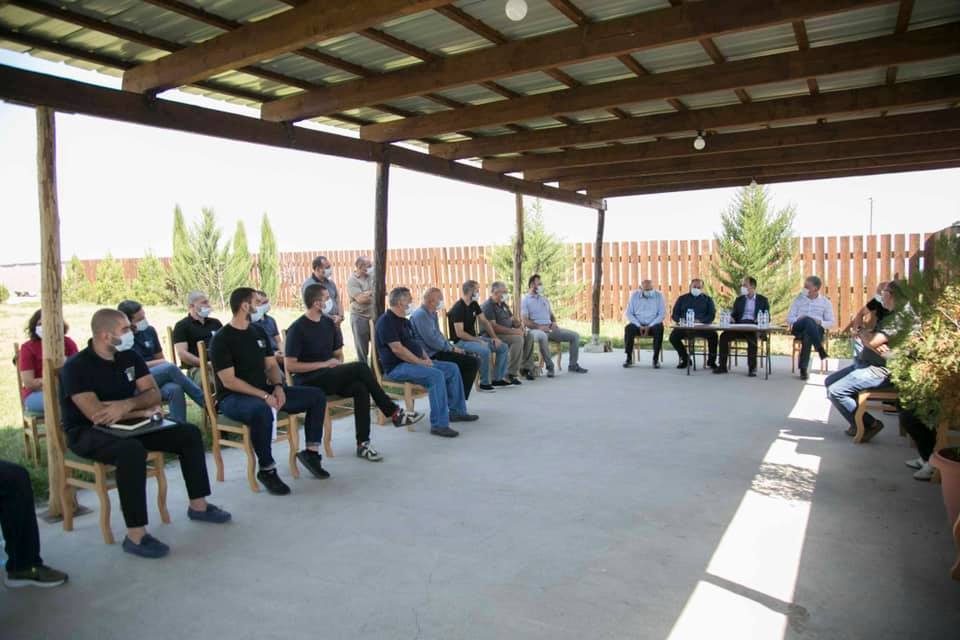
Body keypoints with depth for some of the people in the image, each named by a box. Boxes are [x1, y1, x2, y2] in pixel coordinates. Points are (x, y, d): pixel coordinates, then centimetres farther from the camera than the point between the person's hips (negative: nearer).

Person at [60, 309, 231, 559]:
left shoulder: (130, 356, 3)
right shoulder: (76, 367, -18)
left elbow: (154, 394, 0)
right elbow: (96, 415, -28)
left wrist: (127, 404, -22)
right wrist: (142, 411, -15)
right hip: (87, 433, -7)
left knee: (189, 433, -4)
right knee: (132, 450, -39)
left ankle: (198, 505, 7)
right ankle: (135, 536, -32)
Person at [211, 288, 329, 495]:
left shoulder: (258, 332, 11)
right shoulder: (222, 339, -12)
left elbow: (271, 365, 14)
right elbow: (229, 381, -18)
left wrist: (278, 387, -8)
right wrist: (264, 396, -24)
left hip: (264, 392, 8)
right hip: (233, 398, -7)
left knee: (317, 396, -2)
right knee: (262, 410, -42)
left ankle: (311, 452, 3)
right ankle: (267, 470, -25)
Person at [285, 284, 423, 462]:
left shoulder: (328, 323, 11)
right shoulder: (297, 329, -9)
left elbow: (339, 354, 19)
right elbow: (290, 365, -14)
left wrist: (338, 365, -4)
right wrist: (324, 364, -17)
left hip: (329, 377, 6)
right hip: (309, 382, -6)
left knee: (360, 388, -27)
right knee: (361, 367, -26)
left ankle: (363, 444, -22)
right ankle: (394, 412, -17)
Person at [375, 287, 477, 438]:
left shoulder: (404, 321, 18)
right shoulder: (386, 321, -14)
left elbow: (416, 342, 23)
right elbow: (397, 348, -22)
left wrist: (426, 358, 3)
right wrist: (420, 362, -18)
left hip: (414, 362, 10)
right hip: (397, 367, -10)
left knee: (452, 368, 6)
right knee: (436, 375, -31)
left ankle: (457, 411, 14)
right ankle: (439, 425, -30)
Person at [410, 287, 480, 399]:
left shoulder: (432, 313, 14)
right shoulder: (421, 314, -17)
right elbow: (432, 340, -23)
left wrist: (452, 347, 8)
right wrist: (452, 349, -12)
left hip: (437, 350, 10)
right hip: (431, 355, -10)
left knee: (470, 356, 13)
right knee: (473, 362, -16)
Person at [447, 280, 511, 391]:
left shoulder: (474, 305, 8)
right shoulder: (458, 308, -18)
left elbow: (485, 322, 12)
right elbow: (459, 333, -22)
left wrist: (494, 337, -2)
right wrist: (478, 340, -20)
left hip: (474, 338, 9)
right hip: (461, 341, -9)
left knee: (503, 347, 1)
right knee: (485, 350, -35)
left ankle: (498, 379, 7)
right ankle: (484, 383, -19)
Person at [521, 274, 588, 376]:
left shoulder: (544, 299, 21)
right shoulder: (525, 300, 0)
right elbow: (525, 321, -10)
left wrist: (554, 322, 1)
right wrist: (539, 327, -22)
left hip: (550, 329, 7)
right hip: (536, 330, -7)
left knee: (575, 335, -4)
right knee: (542, 337, -44)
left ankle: (573, 365, 6)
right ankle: (550, 366, -29)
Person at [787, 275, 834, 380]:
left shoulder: (825, 302, 13)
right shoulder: (799, 299, 17)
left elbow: (831, 322, 10)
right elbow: (789, 318, 11)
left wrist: (820, 322, -12)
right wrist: (798, 319, -12)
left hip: (816, 330, -1)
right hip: (798, 328, 1)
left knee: (807, 335, -40)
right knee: (808, 321, -37)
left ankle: (803, 368, -39)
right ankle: (820, 348, -44)